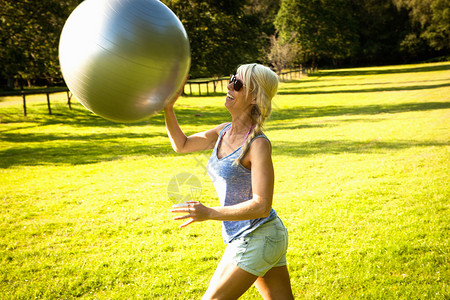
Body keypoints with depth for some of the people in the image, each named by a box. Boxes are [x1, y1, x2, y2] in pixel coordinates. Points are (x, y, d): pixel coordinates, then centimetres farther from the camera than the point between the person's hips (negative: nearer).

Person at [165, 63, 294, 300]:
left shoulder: (258, 144, -20)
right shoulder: (224, 132, 5)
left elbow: (262, 206, -23)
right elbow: (182, 145, 17)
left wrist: (209, 213, -29)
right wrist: (168, 109, 3)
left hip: (256, 238, -8)